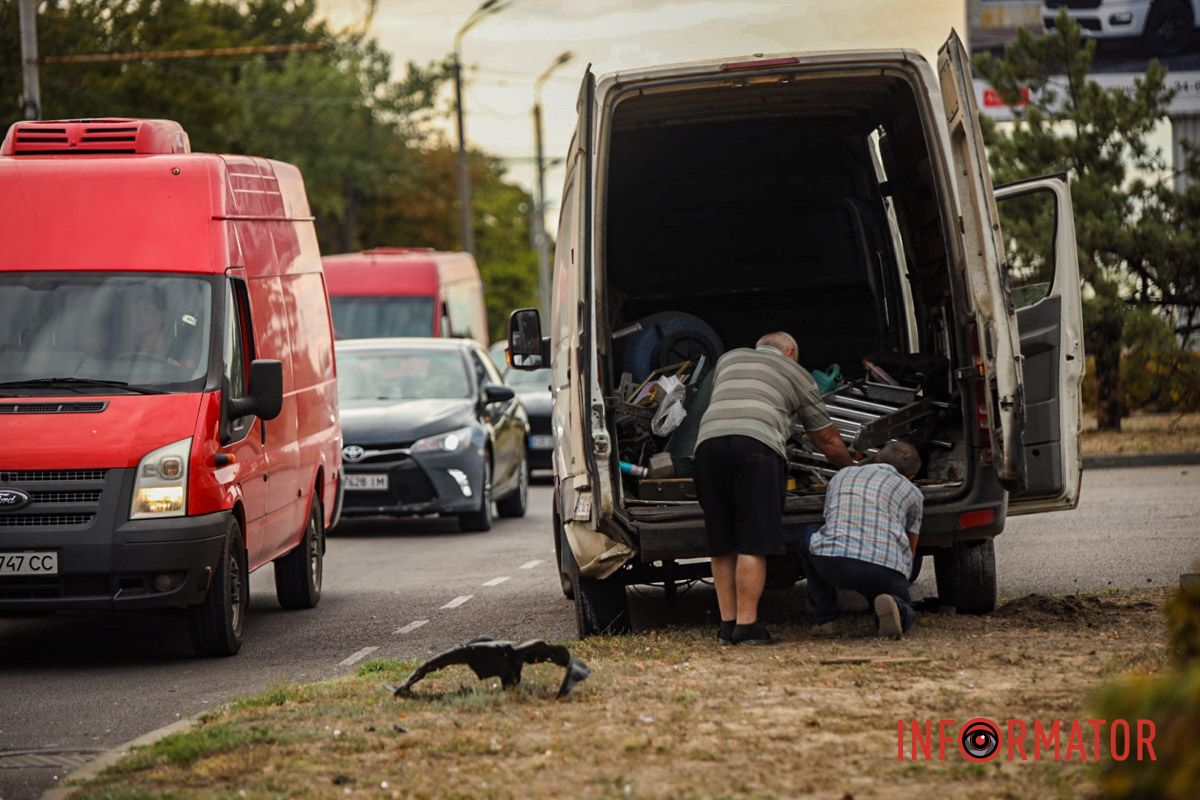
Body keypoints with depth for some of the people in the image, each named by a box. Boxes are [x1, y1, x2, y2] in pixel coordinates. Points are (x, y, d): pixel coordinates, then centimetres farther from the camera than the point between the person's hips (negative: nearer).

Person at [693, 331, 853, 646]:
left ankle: (727, 625, 10)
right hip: (757, 443, -4)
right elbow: (827, 439, 31)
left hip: (708, 440, 4)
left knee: (721, 545, 10)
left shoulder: (729, 358, 34)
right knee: (753, 545, -4)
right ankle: (746, 626, -8)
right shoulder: (796, 374, 25)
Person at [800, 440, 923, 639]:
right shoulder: (911, 491, 23)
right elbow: (910, 550, 33)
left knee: (810, 536, 34)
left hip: (833, 563, 1)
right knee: (904, 619, 29)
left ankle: (822, 619, 24)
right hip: (887, 570, 0)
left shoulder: (842, 476, 28)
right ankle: (892, 605, -9)